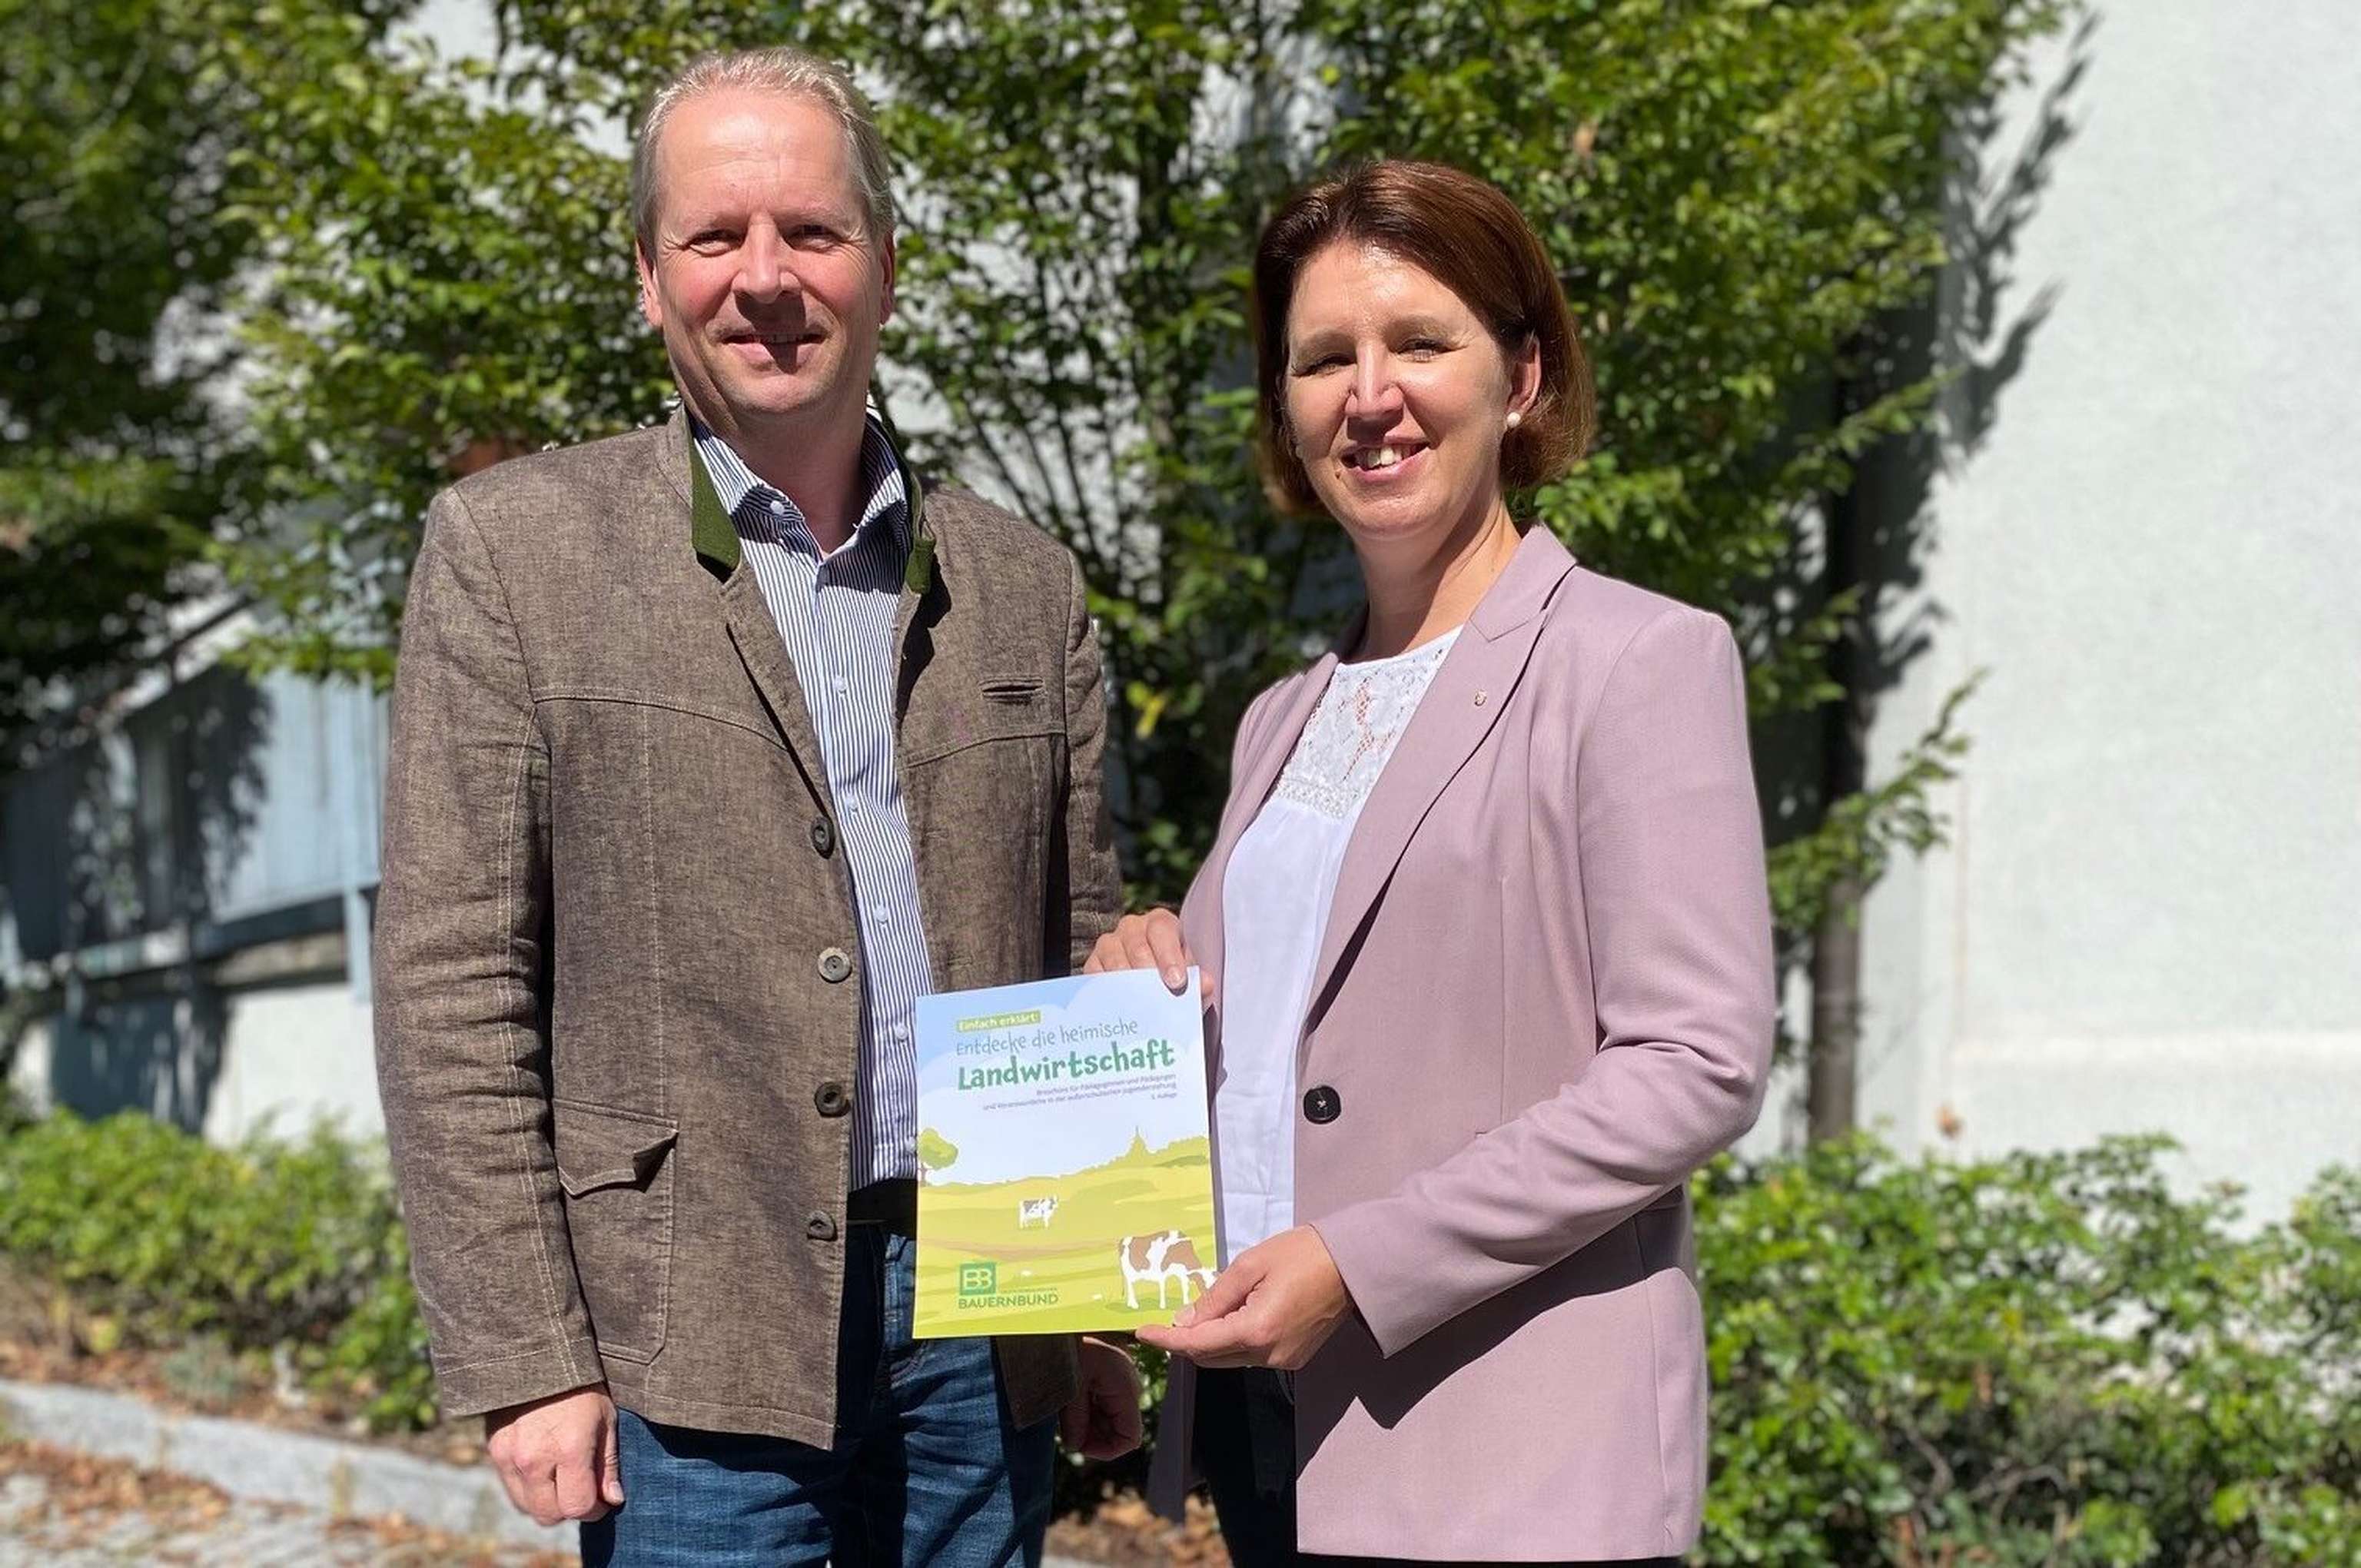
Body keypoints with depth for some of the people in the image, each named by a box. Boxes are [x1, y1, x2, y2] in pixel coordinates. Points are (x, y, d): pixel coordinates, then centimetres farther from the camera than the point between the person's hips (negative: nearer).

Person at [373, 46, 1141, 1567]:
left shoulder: (1024, 586, 9)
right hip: (693, 1336, -3)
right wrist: (526, 1361, -9)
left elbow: (1083, 972, 13)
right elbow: (451, 992, -5)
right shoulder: (515, 548, -1)